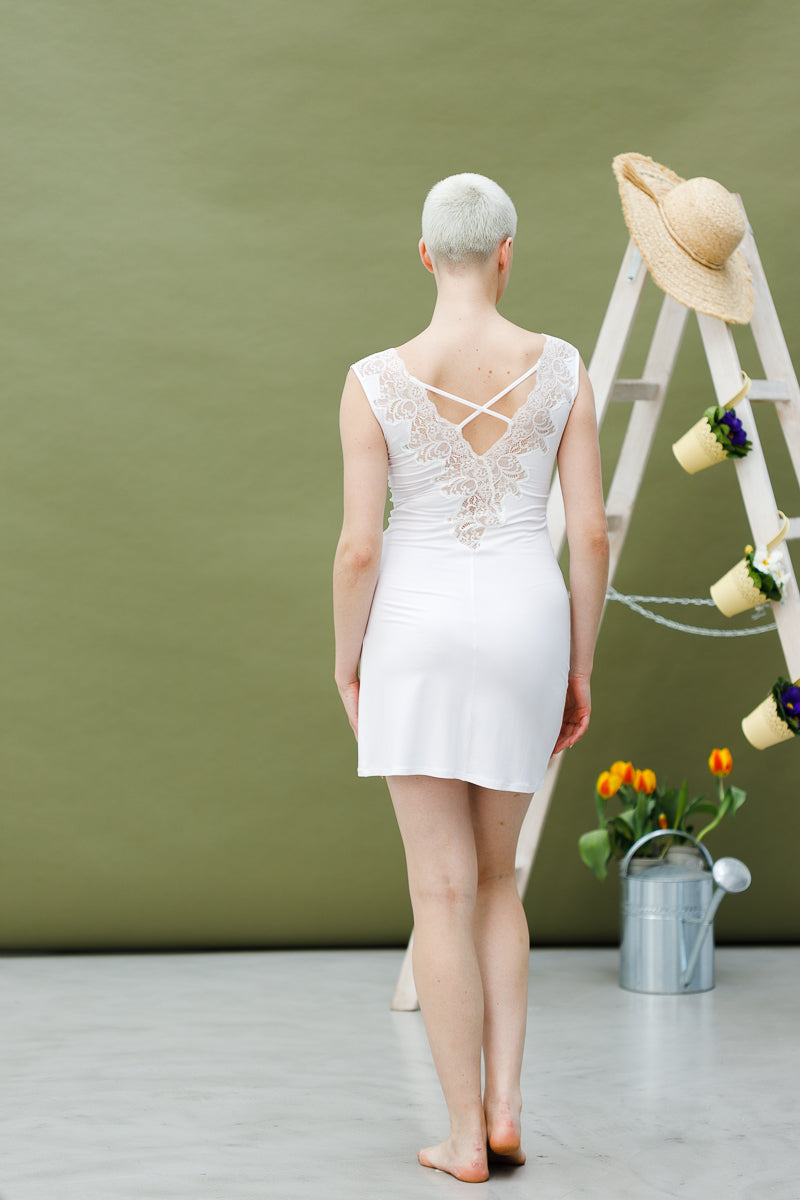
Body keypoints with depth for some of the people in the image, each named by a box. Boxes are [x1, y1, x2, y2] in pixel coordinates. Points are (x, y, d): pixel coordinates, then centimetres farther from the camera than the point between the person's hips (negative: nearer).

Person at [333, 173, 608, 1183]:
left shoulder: (376, 381, -9)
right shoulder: (560, 367, -3)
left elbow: (358, 547, -10)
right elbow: (591, 533, -3)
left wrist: (344, 663, 7)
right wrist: (580, 669, 8)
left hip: (418, 633, -2)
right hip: (525, 633, 2)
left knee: (443, 892, 5)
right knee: (494, 875, 19)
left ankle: (465, 1137, 9)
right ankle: (504, 1107, 11)